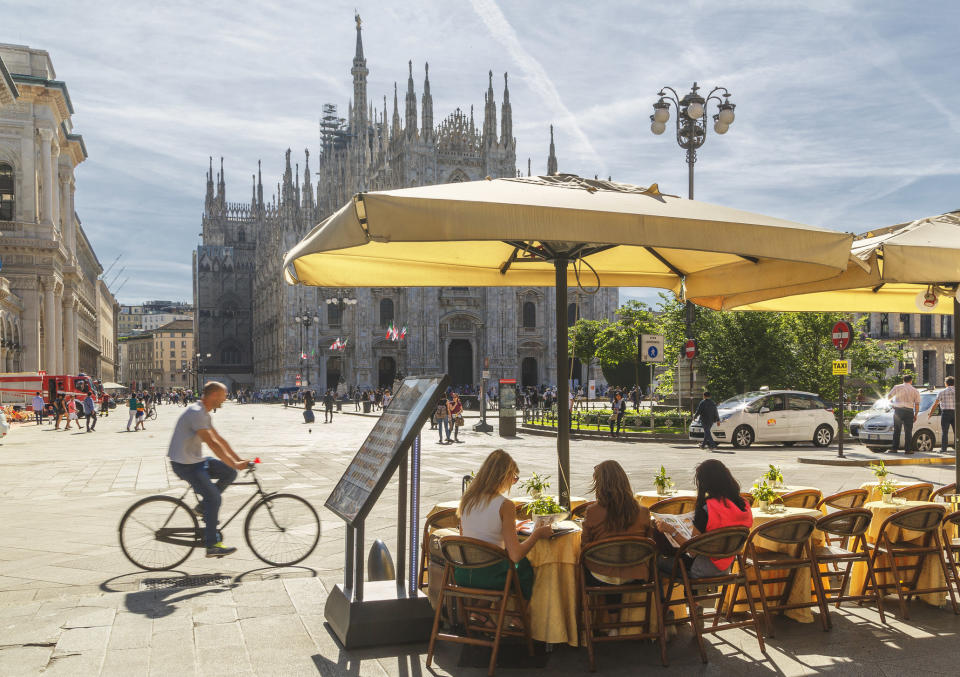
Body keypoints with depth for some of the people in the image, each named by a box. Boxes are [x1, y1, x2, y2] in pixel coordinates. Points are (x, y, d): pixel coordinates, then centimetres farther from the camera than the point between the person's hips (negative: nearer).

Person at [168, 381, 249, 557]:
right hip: (184, 464, -10)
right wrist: (234, 464, -28)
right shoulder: (195, 413, -21)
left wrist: (239, 460, 10)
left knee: (229, 473, 2)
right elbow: (212, 443, -27)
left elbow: (219, 439, 15)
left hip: (196, 460, 10)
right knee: (213, 497, -13)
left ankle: (203, 507, 10)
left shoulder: (204, 413, 12)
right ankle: (212, 545, -7)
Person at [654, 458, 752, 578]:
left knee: (659, 562, 10)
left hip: (704, 570, -8)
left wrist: (671, 531, -15)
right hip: (726, 569, 8)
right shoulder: (744, 505, -4)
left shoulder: (706, 509, -24)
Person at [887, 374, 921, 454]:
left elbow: (888, 397, 6)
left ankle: (894, 448, 7)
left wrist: (891, 400, 29)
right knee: (908, 431, 4)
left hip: (898, 410, 1)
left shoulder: (897, 387, 3)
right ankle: (908, 449, 1)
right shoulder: (915, 391, 5)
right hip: (909, 411, -1)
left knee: (896, 430, 8)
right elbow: (917, 404, 3)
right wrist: (915, 415, 9)